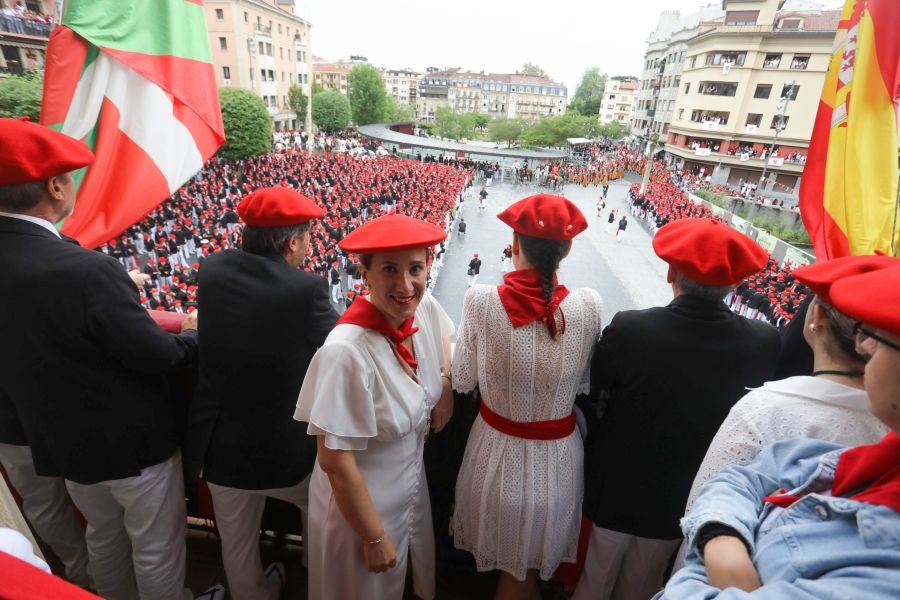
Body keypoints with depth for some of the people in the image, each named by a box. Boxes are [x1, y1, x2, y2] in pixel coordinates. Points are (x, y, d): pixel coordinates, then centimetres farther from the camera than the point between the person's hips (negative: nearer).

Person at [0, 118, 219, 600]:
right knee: (157, 547, 16)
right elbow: (160, 356, -23)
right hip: (134, 439, -7)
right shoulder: (86, 270, -32)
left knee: (103, 534, 30)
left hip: (63, 440, 7)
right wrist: (194, 332, -3)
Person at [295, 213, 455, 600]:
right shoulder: (347, 351, -34)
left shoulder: (425, 307, -14)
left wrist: (447, 381, -7)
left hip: (413, 486, 6)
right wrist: (375, 538, -14)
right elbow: (334, 460, -25)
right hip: (360, 504, -6)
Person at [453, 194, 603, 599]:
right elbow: (586, 383, -4)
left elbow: (462, 381, -9)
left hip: (497, 448, 0)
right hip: (556, 456, 1)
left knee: (508, 565, 32)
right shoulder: (588, 306, -18)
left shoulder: (481, 300, -21)